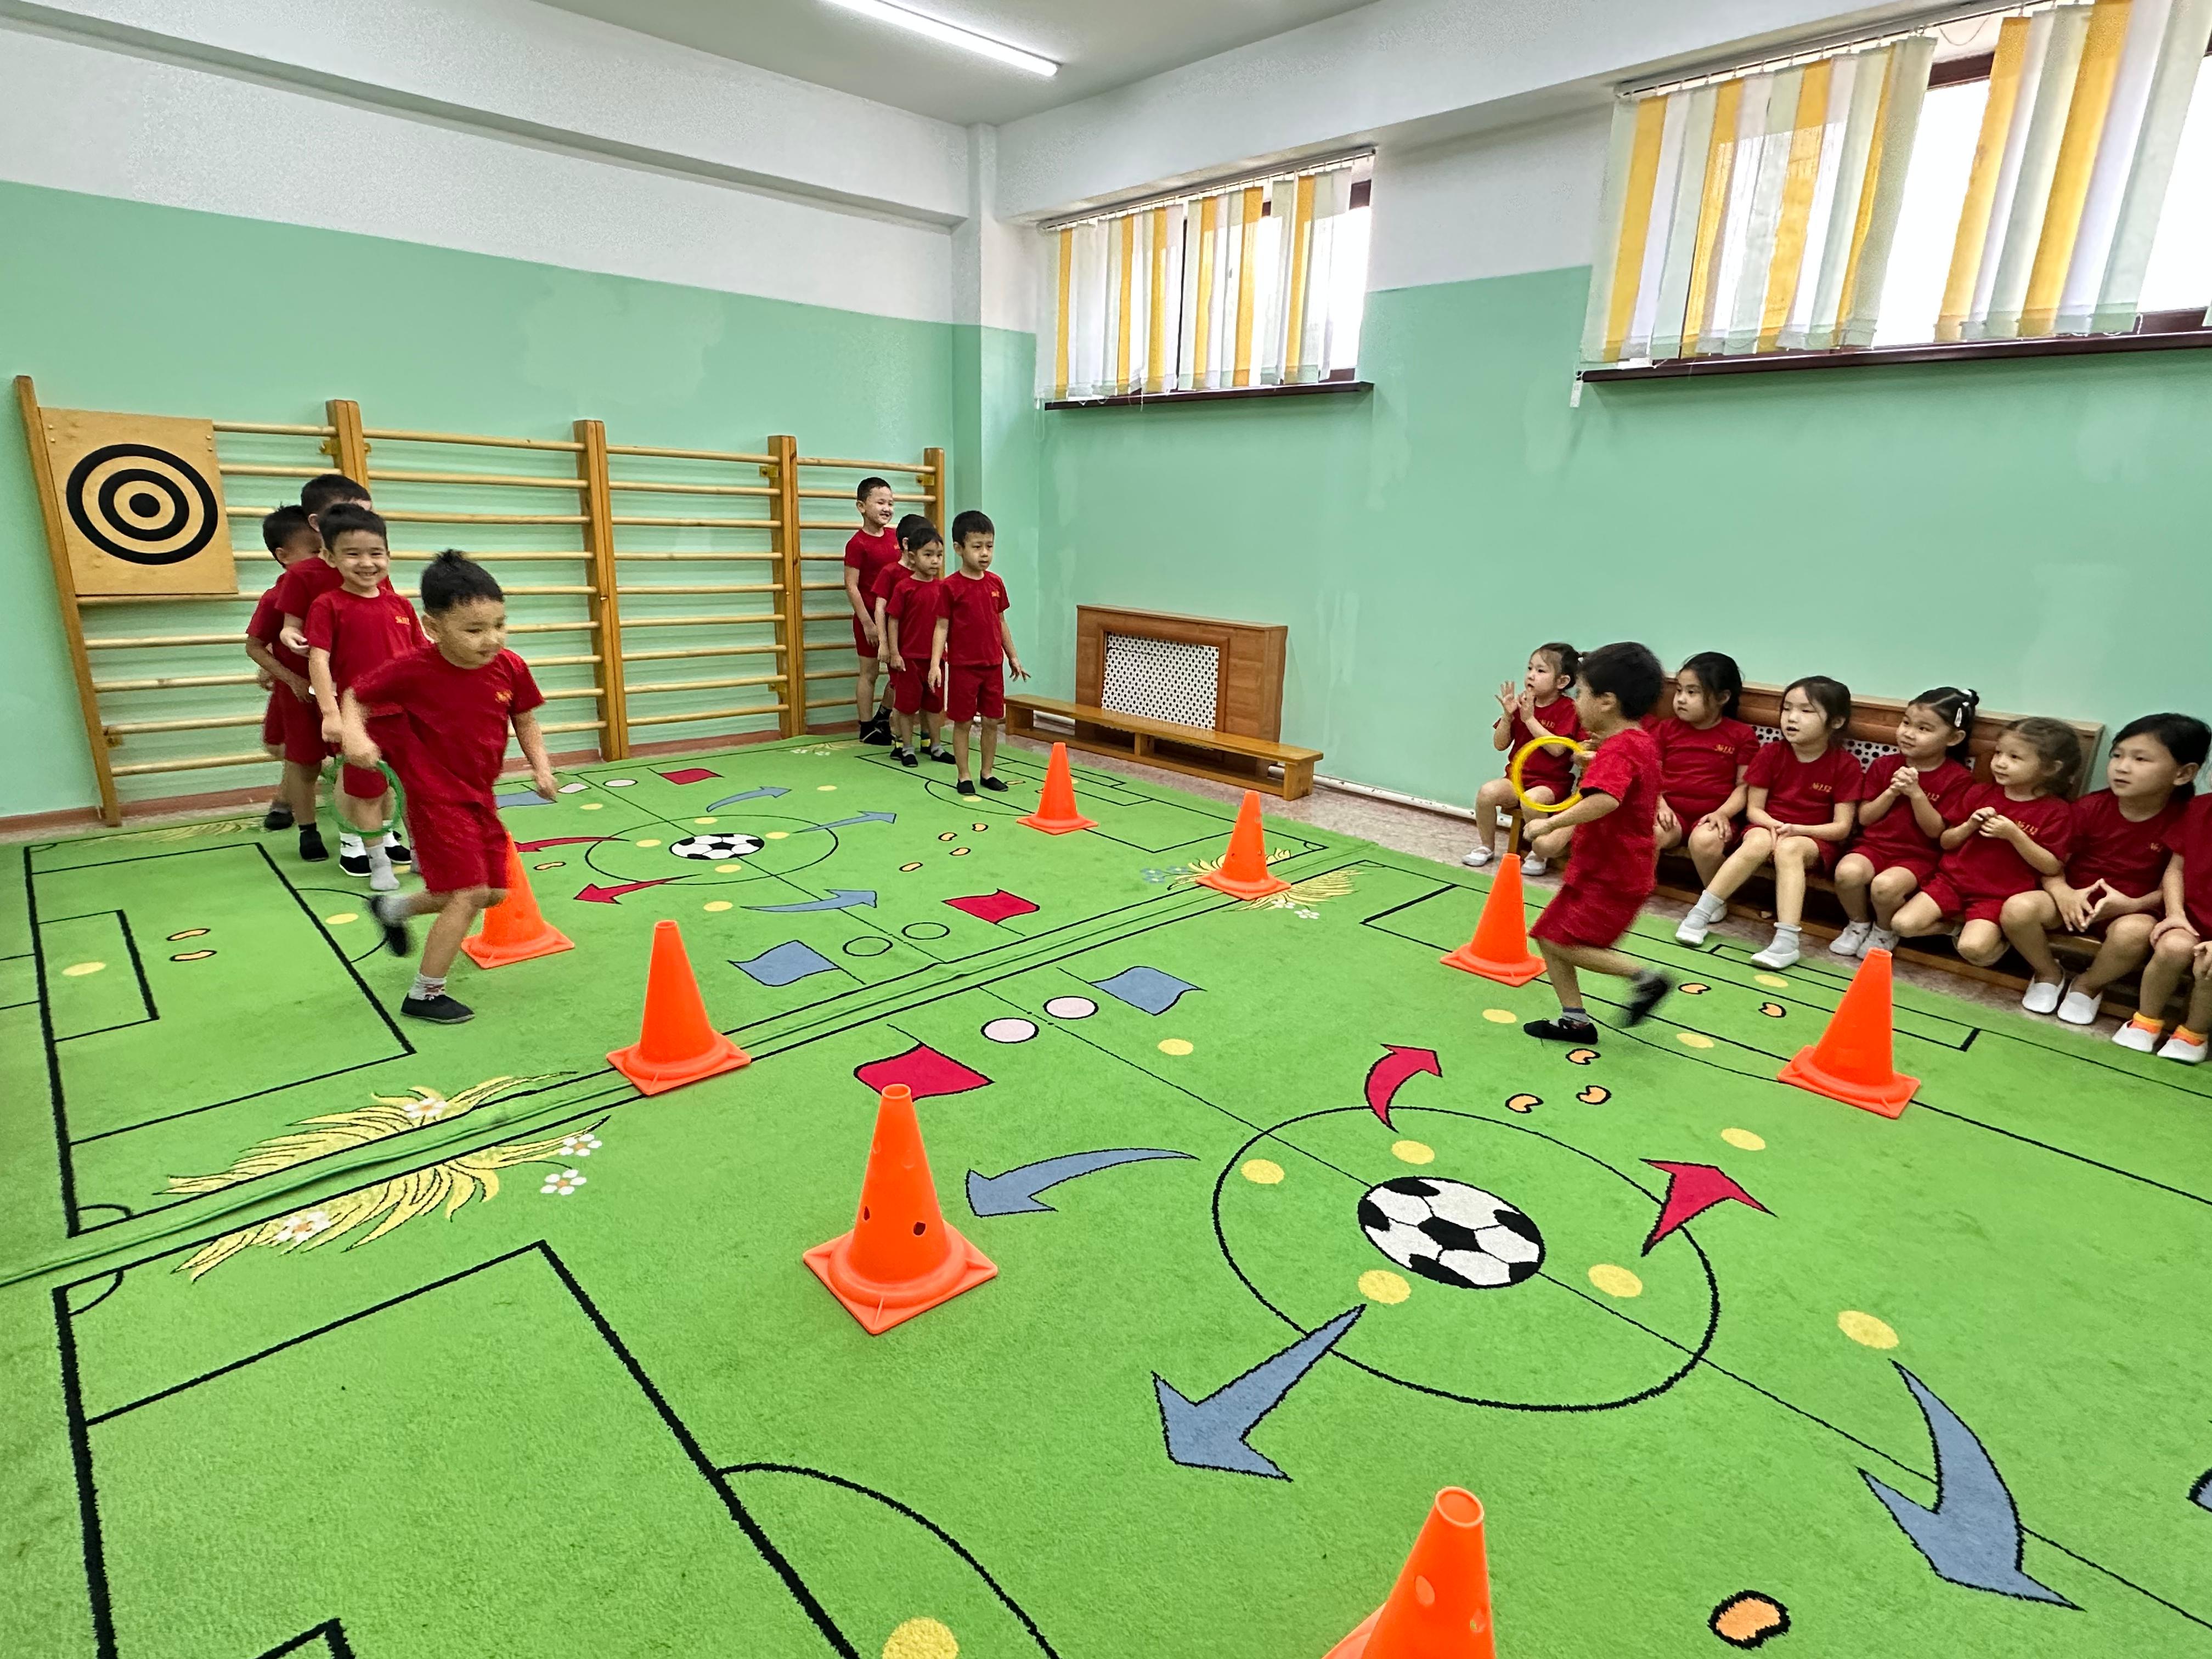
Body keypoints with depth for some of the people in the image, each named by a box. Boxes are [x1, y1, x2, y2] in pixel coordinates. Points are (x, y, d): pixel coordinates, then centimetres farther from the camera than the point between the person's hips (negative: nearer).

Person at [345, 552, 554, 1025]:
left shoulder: (510, 668, -7)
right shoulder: (412, 670, -18)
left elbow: (525, 721, 7)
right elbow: (356, 697, -4)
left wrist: (540, 766, -6)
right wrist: (354, 734, -23)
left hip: (481, 799, 6)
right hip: (437, 800, -6)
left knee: (494, 893, 15)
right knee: (468, 894, -11)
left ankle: (393, 908, 40)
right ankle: (424, 995, 7)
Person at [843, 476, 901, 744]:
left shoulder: (895, 536, 6)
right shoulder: (858, 544, -14)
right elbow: (851, 586, -15)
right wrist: (867, 622, -17)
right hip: (869, 618, -6)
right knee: (869, 673, 4)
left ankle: (882, 718, 28)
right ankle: (867, 729, 16)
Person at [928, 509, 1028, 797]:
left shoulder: (996, 583, 4)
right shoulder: (950, 586, -10)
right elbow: (942, 627, -9)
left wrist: (1013, 657, 17)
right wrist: (935, 663, -17)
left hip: (993, 665, 5)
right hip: (962, 666, -5)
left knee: (993, 721, 9)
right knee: (962, 722, 4)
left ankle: (988, 772, 22)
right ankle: (963, 776, 14)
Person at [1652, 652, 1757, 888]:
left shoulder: (1742, 735, 6)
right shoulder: (1666, 729, 13)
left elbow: (1744, 786, 3)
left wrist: (1723, 813, -15)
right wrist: (1661, 806, -10)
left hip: (1711, 816, -1)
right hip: (1671, 812, 2)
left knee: (1705, 841, -35)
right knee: (1649, 834, -32)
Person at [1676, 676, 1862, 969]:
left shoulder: (1846, 765, -5)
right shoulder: (1771, 754, 0)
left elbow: (1842, 827, -7)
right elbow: (1754, 808, 2)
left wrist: (1796, 829, -23)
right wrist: (1772, 825, -21)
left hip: (1815, 838, -1)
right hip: (1767, 827, 2)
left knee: (1789, 849, -37)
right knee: (1758, 843, -35)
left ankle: (1786, 940, -44)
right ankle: (1701, 912, -33)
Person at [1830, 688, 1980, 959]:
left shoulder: (1958, 778, -2)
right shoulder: (1885, 765, 6)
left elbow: (1936, 831, -8)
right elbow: (1864, 818, 4)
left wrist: (1916, 793, -18)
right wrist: (1892, 792, -11)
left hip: (1918, 857, -3)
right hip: (1874, 845, 3)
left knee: (1885, 885, -35)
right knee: (1847, 872, -32)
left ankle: (1884, 931, 0)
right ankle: (1859, 924, 0)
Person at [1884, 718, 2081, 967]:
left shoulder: (2057, 811, -4)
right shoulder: (1980, 793, 6)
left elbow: (2052, 867, -10)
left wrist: (2013, 834, -19)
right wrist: (1970, 825, -9)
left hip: (1998, 896, -4)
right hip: (1952, 880, 4)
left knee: (1973, 949, -27)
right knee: (1903, 925, -17)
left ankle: (1999, 936, 7)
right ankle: (1961, 923, 7)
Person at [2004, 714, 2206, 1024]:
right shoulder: (2091, 807, -4)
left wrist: (2135, 904, -22)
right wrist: (2062, 893, -22)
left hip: (2131, 910, -1)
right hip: (2075, 900, 2)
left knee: (2135, 932, -39)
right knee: (2017, 909, -30)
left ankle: (2089, 984, -4)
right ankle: (2048, 973, 3)